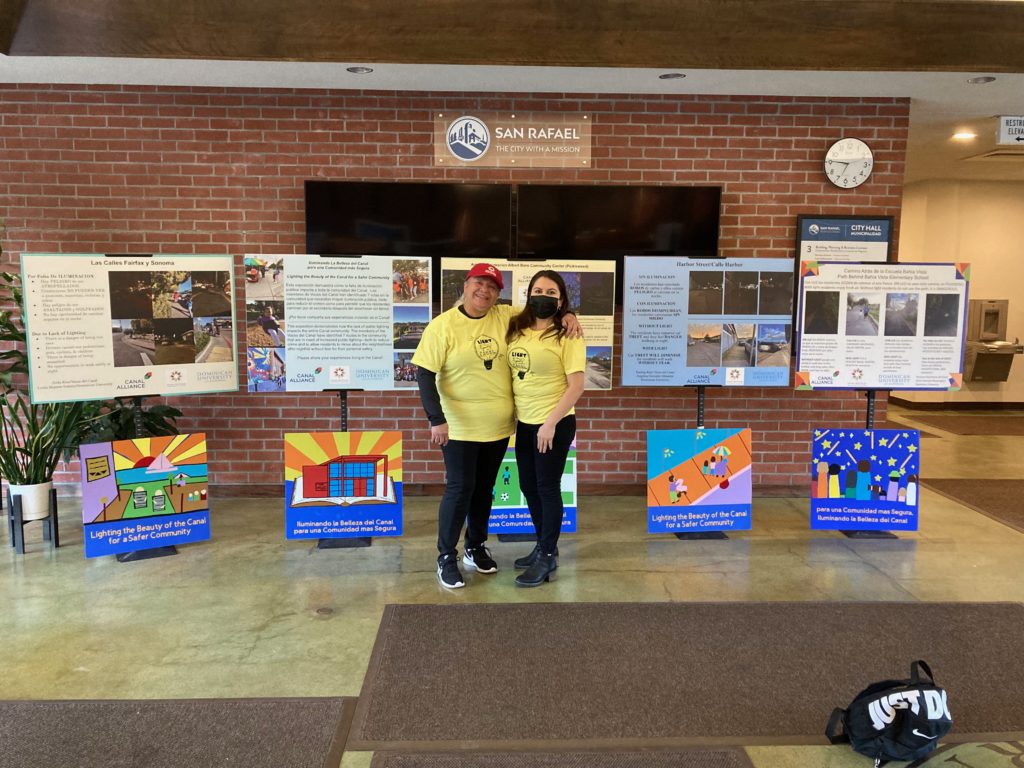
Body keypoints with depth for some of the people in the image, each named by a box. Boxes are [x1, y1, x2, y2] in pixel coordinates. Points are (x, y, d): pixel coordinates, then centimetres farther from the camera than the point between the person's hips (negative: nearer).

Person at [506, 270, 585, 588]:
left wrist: (550, 423, -19)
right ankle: (544, 546, 34)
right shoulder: (516, 330, 5)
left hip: (555, 424, -7)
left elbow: (576, 385, -16)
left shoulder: (567, 335, -12)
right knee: (529, 488, 16)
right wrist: (512, 414, 5)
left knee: (548, 489, 4)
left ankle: (547, 557, 19)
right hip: (524, 423, 7)